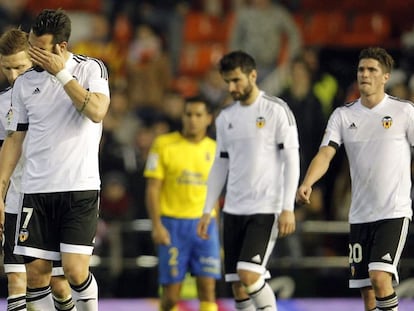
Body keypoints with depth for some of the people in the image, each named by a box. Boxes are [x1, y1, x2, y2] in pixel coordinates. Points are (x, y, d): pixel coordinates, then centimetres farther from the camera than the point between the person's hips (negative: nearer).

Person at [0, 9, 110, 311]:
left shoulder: (91, 69, 0)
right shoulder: (25, 82, 9)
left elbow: (97, 111, -17)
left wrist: (61, 73, -15)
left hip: (80, 187, -3)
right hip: (36, 191, 3)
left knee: (75, 269, -13)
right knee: (35, 272, -1)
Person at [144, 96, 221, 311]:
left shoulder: (214, 150, 9)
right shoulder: (164, 144, 0)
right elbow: (153, 188, -2)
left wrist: (216, 229, 16)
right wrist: (157, 225, -11)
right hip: (173, 224, -2)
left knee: (207, 287, -7)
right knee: (171, 292, 0)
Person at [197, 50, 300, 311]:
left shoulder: (276, 110, -5)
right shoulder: (226, 117, 12)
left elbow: (291, 160, -8)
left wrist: (288, 208, -14)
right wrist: (208, 211, 13)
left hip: (266, 208, -6)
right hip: (233, 210, 6)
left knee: (249, 274, -19)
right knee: (238, 286, 3)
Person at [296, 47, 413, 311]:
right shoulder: (343, 115, 6)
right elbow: (325, 154, -5)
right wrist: (306, 184, -24)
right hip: (360, 215, 4)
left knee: (380, 277, -21)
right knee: (366, 288, 5)